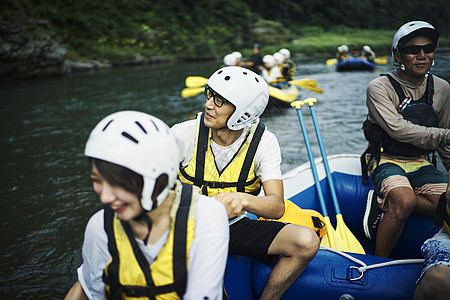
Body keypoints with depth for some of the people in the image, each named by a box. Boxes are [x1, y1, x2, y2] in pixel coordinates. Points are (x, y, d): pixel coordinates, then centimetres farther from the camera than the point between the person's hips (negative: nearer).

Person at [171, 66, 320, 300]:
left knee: (307, 241, -19)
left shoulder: (263, 142, -13)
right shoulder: (183, 134, -15)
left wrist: (243, 200, -44)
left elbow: (277, 206, -22)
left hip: (236, 226, 1)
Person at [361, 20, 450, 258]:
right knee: (404, 201, -33)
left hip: (421, 164, 5)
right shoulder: (380, 87, -11)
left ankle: (384, 203, -6)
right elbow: (398, 129, -22)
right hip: (387, 160, -5)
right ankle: (379, 262, -14)